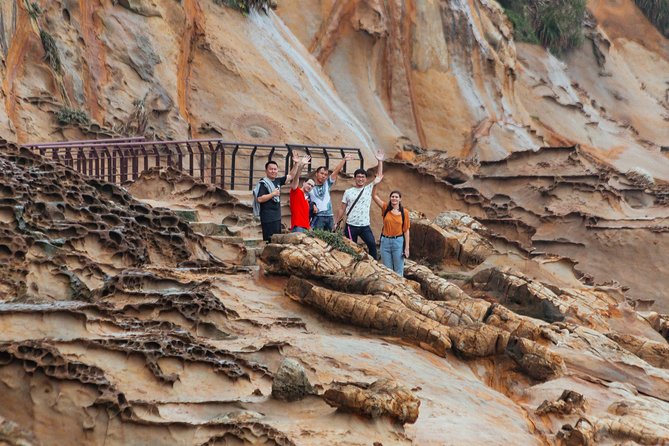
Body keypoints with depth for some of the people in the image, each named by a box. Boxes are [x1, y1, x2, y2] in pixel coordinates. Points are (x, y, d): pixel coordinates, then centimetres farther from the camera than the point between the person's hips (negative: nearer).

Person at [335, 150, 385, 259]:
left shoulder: (368, 189, 7)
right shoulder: (348, 192, 6)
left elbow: (379, 177, 2)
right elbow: (342, 209, 9)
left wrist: (380, 161, -5)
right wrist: (336, 223, 5)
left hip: (365, 226, 0)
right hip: (351, 226, 0)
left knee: (372, 244, -18)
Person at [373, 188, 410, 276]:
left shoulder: (404, 212, -2)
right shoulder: (385, 208, 2)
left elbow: (406, 230, -1)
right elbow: (375, 196, -6)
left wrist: (407, 248, -3)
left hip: (398, 242, -2)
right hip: (385, 241, 2)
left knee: (398, 270, 3)